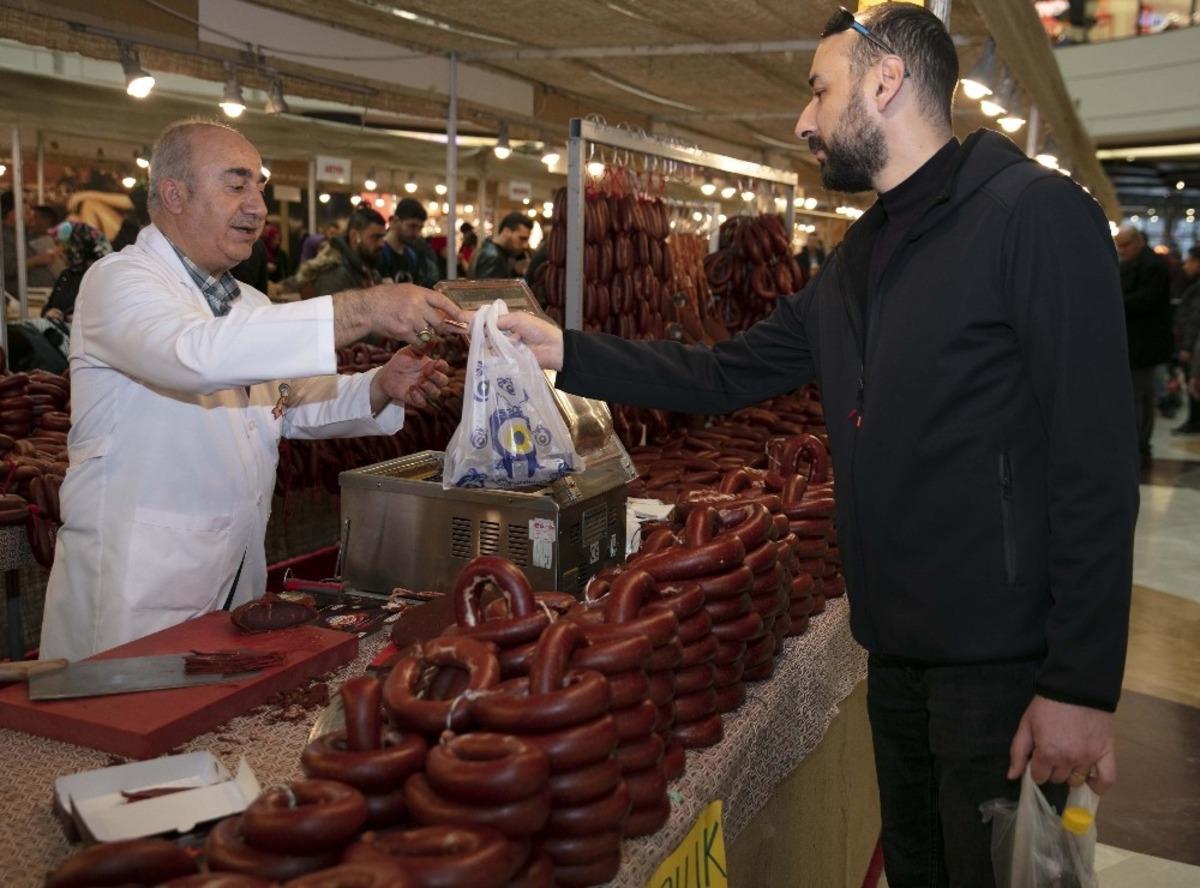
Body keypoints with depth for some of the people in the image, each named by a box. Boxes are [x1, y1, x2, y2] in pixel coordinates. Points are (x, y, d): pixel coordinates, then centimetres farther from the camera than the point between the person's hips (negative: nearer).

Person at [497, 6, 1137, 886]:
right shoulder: (856, 262, 12)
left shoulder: (1035, 215, -13)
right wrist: (565, 349, 6)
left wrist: (1083, 685, -20)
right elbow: (721, 376, 13)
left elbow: (1095, 461, -18)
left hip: (1004, 658, -8)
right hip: (897, 648, 8)